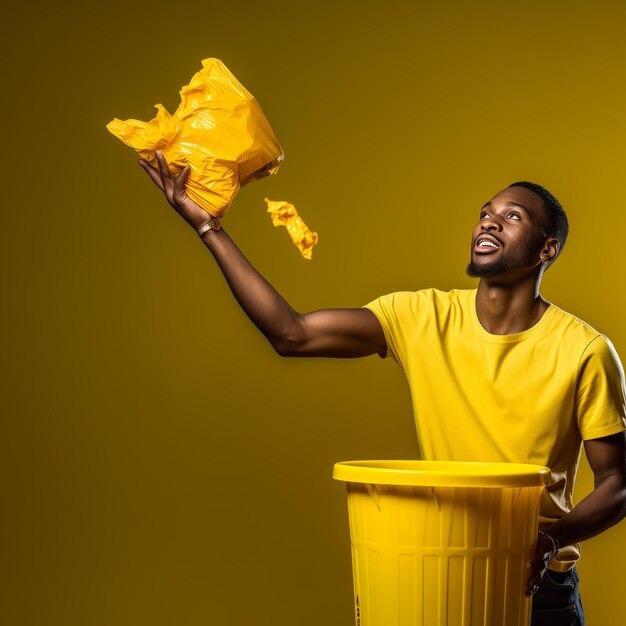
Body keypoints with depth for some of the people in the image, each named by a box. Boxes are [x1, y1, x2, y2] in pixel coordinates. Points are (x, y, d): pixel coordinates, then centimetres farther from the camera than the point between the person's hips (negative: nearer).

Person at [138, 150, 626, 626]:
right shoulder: (423, 317, -6)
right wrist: (206, 226, -17)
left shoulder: (584, 351, -12)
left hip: (535, 583, -1)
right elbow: (292, 335, -15)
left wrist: (551, 538, -25)